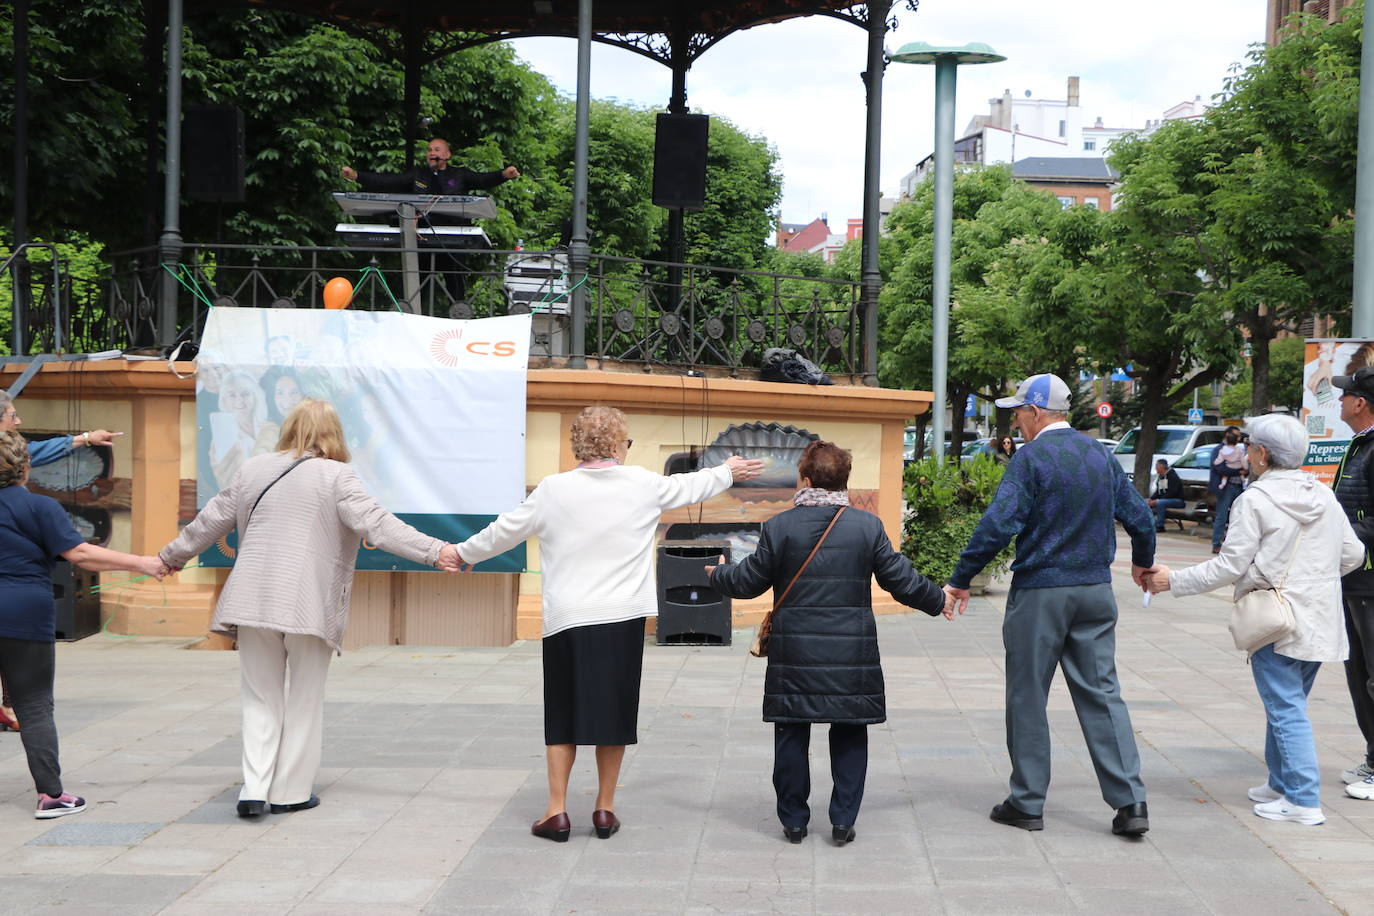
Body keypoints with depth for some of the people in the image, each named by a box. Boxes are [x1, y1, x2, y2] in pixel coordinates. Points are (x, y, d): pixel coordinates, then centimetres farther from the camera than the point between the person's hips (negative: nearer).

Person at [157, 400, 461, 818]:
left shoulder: (253, 470, 9)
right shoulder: (335, 477, -5)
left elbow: (211, 521, 18)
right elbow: (377, 523, -14)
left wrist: (171, 556, 33)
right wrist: (436, 551, -16)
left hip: (254, 600, 3)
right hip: (309, 604, -3)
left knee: (261, 698, 12)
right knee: (304, 701, 11)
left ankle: (254, 787, 1)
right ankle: (291, 791, 15)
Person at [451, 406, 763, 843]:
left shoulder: (553, 489, -4)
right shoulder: (643, 484, 0)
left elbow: (506, 529, 6)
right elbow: (688, 487, 18)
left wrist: (465, 553, 24)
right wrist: (728, 472, 38)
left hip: (567, 620, 0)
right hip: (623, 619, 1)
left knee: (563, 714, 9)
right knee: (613, 712, 11)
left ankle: (557, 811, 7)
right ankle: (605, 809, 17)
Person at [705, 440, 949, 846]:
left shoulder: (779, 526, -5)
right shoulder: (868, 526, -3)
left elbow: (750, 580, 3)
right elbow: (901, 580, 2)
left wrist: (718, 575, 24)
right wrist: (938, 600, 20)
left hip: (794, 651, 0)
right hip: (852, 653, 0)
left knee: (791, 735, 10)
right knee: (849, 735, 11)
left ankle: (794, 820, 15)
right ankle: (843, 820, 10)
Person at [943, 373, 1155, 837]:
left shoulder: (1031, 458, -12)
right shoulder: (1100, 455, 7)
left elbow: (998, 525, -21)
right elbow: (1140, 517, 12)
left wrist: (960, 580, -13)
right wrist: (1142, 563, 31)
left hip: (1039, 593, -5)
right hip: (1095, 591, 5)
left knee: (1028, 696, 6)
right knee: (1102, 692, 8)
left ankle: (1027, 803, 12)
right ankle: (1130, 802, 2)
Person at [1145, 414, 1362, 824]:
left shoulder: (1255, 499, -12)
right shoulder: (1324, 496, 8)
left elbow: (1230, 566, -13)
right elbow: (1352, 554, 13)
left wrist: (1173, 580, -4)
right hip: (1321, 620, 7)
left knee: (1286, 709, -3)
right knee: (1286, 705, 18)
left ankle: (1303, 800, -4)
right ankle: (1280, 784, 25)